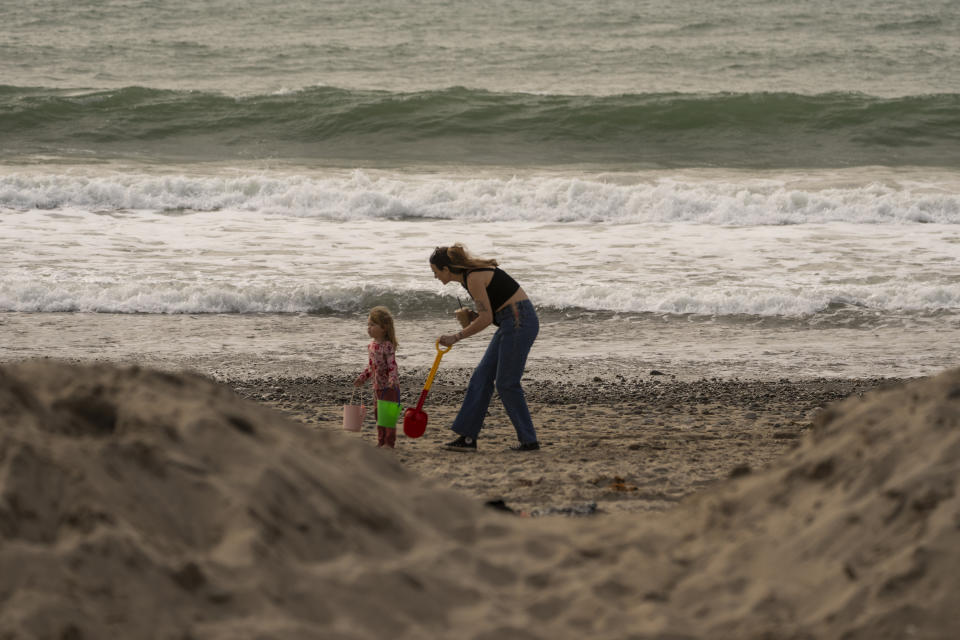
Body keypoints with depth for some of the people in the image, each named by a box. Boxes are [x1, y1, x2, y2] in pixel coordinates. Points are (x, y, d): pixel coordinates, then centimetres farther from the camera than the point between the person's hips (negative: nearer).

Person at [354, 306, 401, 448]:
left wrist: (392, 380, -36)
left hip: (389, 387, -8)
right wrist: (362, 378, 16)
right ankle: (381, 441, 22)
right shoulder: (371, 346, 8)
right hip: (378, 387, 8)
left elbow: (392, 365, -24)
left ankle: (389, 442, 2)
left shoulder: (387, 346, -17)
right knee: (378, 414, 13)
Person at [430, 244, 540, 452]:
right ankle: (468, 437, 9)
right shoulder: (471, 273, 13)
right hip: (512, 323, 10)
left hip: (519, 323, -10)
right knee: (482, 377, 8)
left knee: (506, 383, -5)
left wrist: (456, 337, -11)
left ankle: (529, 440, 3)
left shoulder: (474, 278, -17)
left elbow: (486, 318, -19)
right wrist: (470, 319, 2)